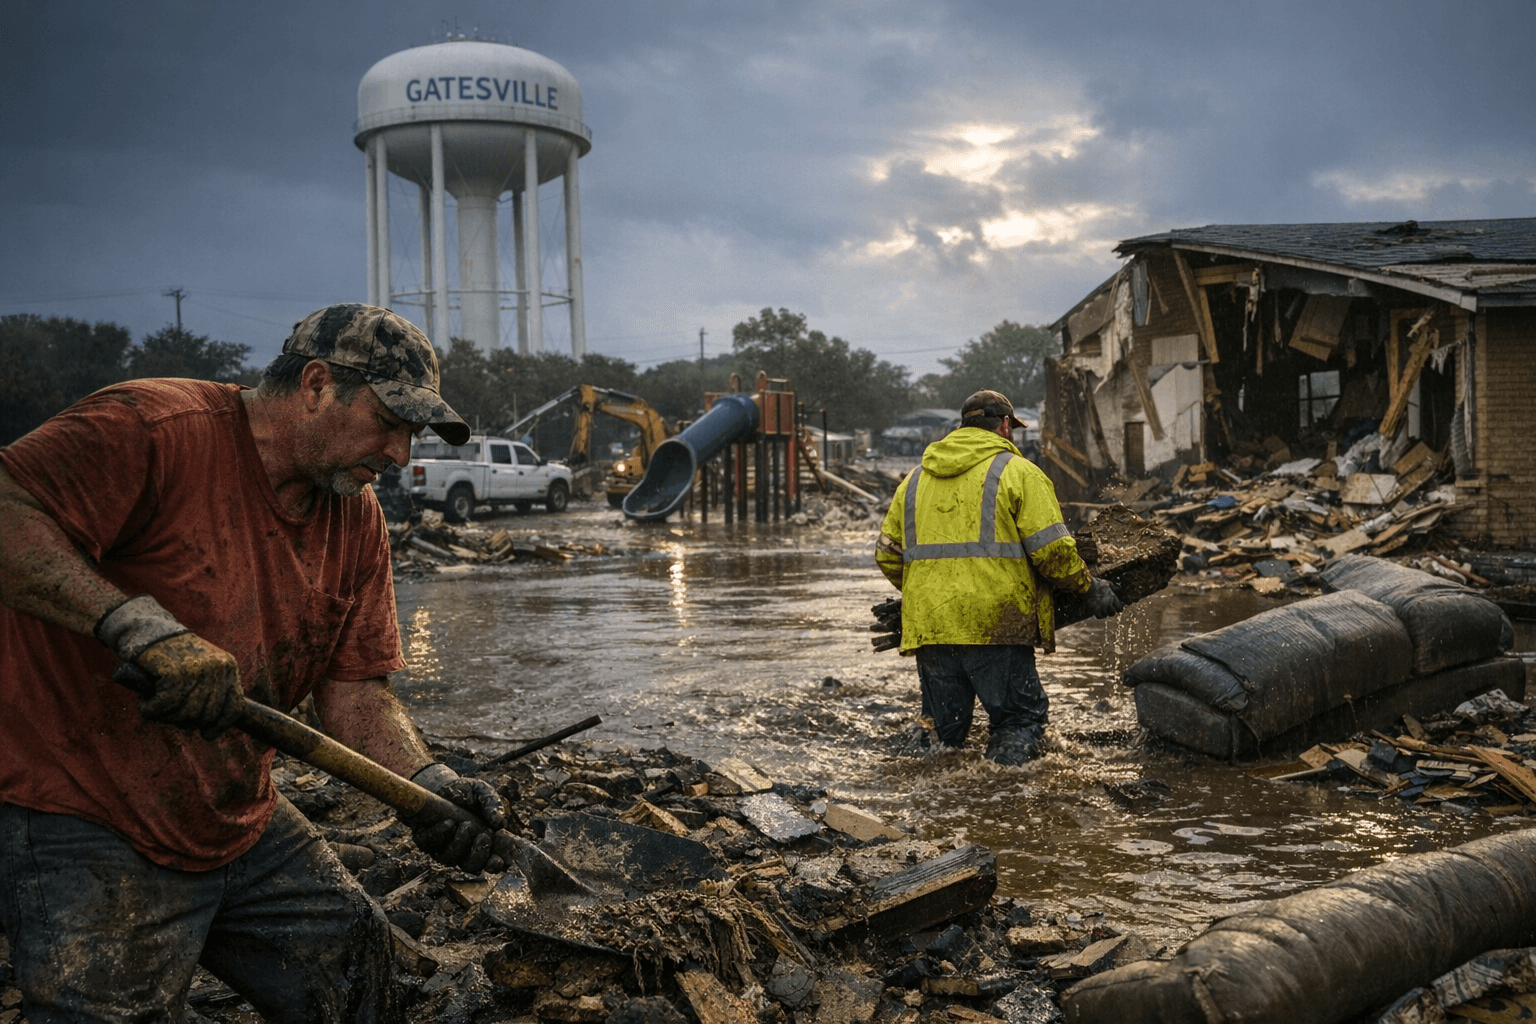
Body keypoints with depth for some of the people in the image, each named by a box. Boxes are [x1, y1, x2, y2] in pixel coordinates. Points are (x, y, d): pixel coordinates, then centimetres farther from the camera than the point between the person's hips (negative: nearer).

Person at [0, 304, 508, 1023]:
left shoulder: (356, 518, 5)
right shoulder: (156, 428, -18)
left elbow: (354, 691, 3)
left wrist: (425, 783, -13)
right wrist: (141, 623, -38)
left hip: (245, 823, 8)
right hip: (87, 828, -7)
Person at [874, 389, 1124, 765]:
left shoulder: (915, 478, 16)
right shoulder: (1017, 472, 1)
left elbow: (887, 554, 17)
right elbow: (1052, 550, -6)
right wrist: (1090, 588, 9)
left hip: (928, 626, 4)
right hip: (995, 625, -4)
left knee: (943, 731, 16)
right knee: (1021, 718, 10)